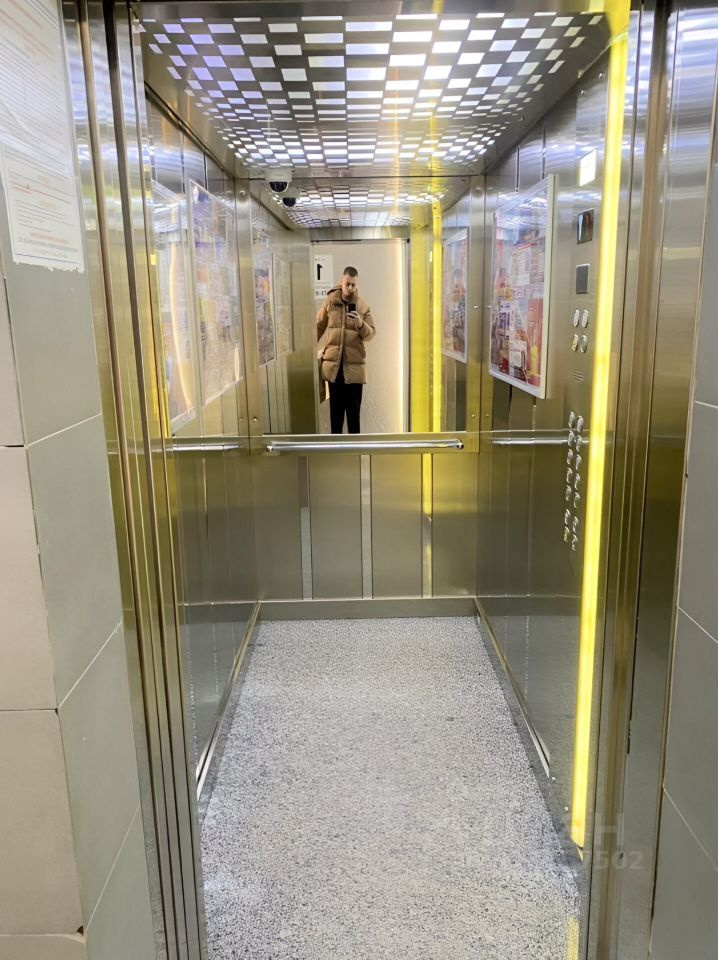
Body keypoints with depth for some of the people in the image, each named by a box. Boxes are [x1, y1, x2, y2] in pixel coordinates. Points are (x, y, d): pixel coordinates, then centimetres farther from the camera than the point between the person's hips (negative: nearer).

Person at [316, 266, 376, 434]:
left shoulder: (363, 306, 0)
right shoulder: (330, 301, 2)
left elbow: (371, 333, -1)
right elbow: (319, 326, 12)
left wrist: (360, 324, -21)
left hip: (354, 364, 0)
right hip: (333, 363, 1)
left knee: (354, 407, 5)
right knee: (336, 406, 9)